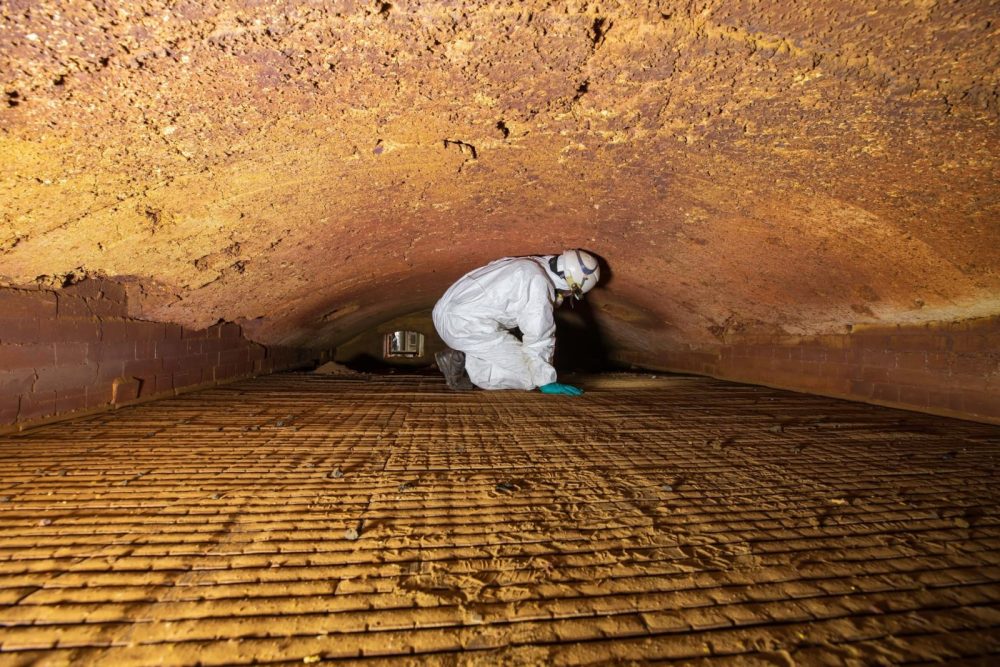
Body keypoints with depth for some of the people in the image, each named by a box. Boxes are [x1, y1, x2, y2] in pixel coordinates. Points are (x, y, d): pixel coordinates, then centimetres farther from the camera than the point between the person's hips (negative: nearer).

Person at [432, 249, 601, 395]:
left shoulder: (526, 266, 19)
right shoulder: (539, 282, -11)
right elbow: (539, 337, -11)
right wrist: (546, 382, -3)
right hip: (467, 325, -10)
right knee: (527, 376, -3)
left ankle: (462, 359, 6)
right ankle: (465, 365, -11)